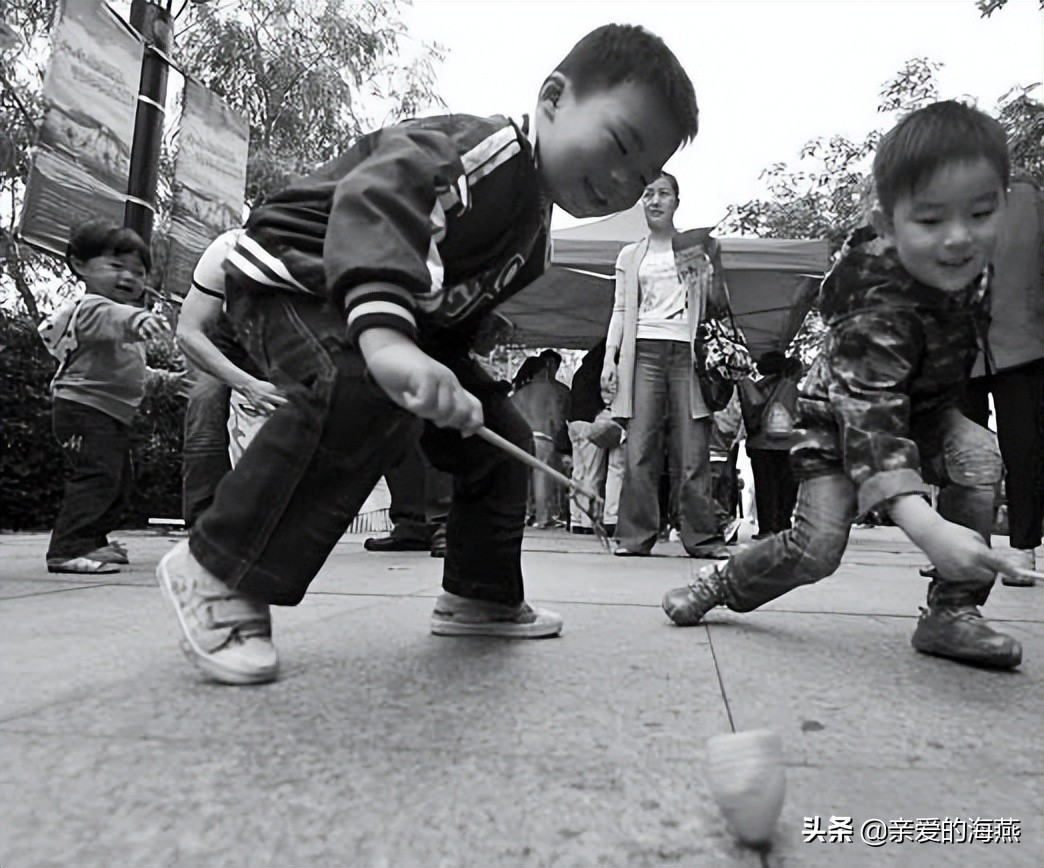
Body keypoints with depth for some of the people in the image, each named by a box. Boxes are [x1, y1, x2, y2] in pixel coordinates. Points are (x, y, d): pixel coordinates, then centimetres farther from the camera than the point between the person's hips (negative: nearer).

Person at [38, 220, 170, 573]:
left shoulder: (118, 311, 21)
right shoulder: (92, 309, -14)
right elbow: (112, 317, -41)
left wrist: (160, 378, 29)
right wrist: (135, 318, -61)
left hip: (114, 415, 11)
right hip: (84, 409, -11)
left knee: (117, 479, 15)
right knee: (96, 476, -17)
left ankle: (93, 542, 27)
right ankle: (67, 550, -12)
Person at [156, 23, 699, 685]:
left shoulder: (533, 235, 4)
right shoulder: (482, 148, -26)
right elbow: (374, 202, -46)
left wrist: (452, 381, -2)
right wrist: (385, 337, -61)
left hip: (403, 322, 9)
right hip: (293, 281, -8)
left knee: (501, 437, 5)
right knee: (368, 395, -40)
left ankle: (481, 597, 22)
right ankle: (219, 574, -23)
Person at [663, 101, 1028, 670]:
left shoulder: (969, 264, -18)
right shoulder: (879, 314, -42)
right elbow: (868, 423, -51)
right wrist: (927, 529, -62)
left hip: (923, 404, 7)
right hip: (840, 416, -6)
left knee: (979, 458, -22)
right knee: (816, 546, -13)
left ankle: (952, 613, -10)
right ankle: (720, 586, 14)